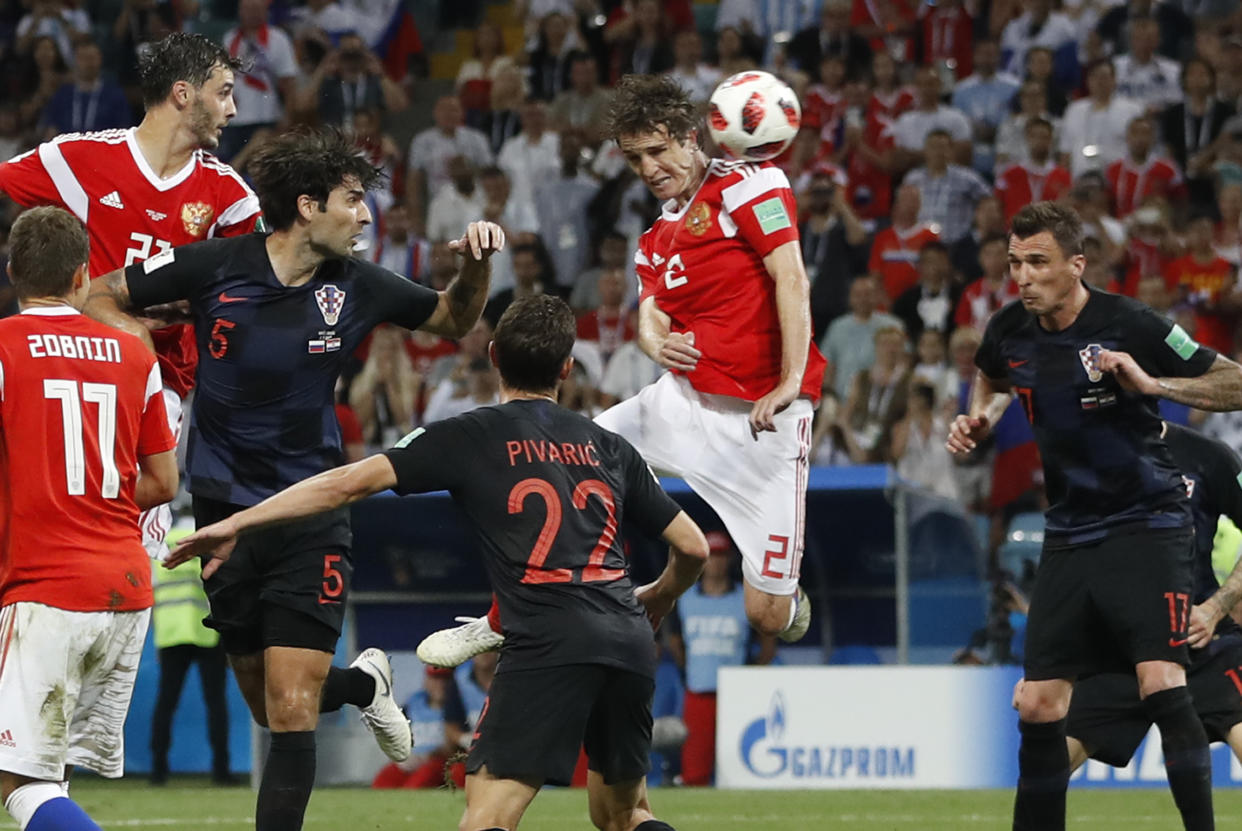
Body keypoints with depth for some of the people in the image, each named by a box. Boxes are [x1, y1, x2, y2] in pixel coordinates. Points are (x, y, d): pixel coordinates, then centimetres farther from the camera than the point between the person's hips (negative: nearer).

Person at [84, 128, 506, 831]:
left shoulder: (357, 287, -3)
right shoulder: (214, 267, -8)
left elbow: (454, 320, 13)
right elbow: (101, 298, 4)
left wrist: (477, 265, -6)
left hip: (311, 516, -1)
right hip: (225, 510, 1)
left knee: (292, 711, -12)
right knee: (270, 706, 13)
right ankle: (363, 684, 43)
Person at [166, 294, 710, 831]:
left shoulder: (472, 437, 8)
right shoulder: (609, 448, 20)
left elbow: (350, 483, 2)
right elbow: (693, 546, 22)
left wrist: (236, 524, 6)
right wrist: (659, 598, 44)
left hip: (548, 643, -5)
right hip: (629, 644, 5)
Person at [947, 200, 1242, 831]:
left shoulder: (1128, 324, -15)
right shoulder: (1010, 330, 2)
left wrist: (1152, 383, -25)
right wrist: (979, 419, 8)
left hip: (1145, 524, -6)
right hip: (1069, 535, 6)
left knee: (1161, 686, -21)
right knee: (1037, 708, 3)